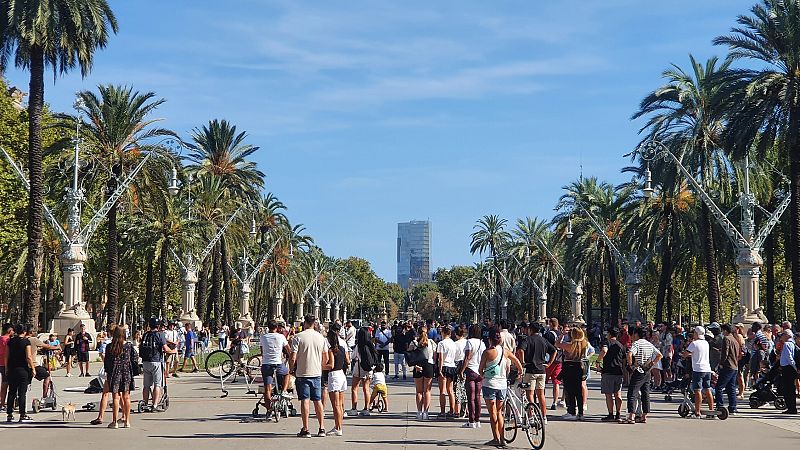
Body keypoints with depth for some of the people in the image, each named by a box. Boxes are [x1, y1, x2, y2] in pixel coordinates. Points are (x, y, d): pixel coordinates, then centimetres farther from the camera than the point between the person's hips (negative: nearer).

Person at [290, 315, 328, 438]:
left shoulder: (298, 337, -9)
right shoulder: (321, 337, 5)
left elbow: (293, 358, -12)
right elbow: (326, 358, 10)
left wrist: (291, 369, 5)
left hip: (302, 373, -4)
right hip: (317, 373, 4)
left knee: (305, 401, 0)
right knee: (318, 401, 10)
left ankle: (306, 429, 1)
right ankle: (322, 429, 12)